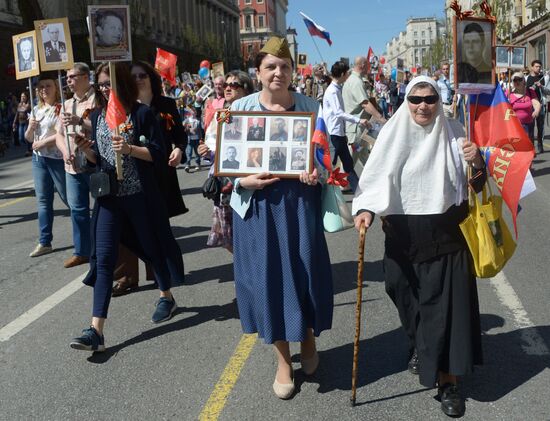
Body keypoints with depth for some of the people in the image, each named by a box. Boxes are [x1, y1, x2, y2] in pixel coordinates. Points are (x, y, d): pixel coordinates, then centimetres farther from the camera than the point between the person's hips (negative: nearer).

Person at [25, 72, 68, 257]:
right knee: (43, 200, 8)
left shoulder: (62, 107, -7)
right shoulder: (36, 110, 13)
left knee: (68, 197, -1)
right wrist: (30, 127, -4)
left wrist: (43, 141, -18)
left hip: (58, 159, -7)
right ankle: (44, 242, 13)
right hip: (38, 159, 7)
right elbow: (29, 138, 16)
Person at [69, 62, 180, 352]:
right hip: (108, 196, 4)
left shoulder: (141, 113, -5)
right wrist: (86, 150, -8)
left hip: (140, 195, -4)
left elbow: (159, 154, -9)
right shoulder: (97, 117, 9)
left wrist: (130, 149, -23)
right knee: (103, 258, -5)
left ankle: (167, 297, 39)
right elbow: (96, 160, 13)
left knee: (151, 247, 13)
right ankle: (96, 330, -8)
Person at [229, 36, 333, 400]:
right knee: (268, 277, 4)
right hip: (258, 203, 0)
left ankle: (309, 339, 37)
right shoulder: (240, 108, 1)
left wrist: (319, 173, -15)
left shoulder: (310, 106, 3)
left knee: (306, 270, 7)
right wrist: (245, 181, -15)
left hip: (301, 199, 1)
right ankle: (283, 360, 23)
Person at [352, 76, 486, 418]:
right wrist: (365, 209, -24)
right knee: (410, 299, 14)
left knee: (446, 303, 0)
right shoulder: (394, 133, -4)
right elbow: (377, 176, -7)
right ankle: (419, 345, 45)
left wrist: (477, 162, -17)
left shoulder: (453, 132, 0)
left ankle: (448, 379, 13)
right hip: (405, 234, 0)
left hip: (446, 234, 0)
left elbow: (476, 185, 4)